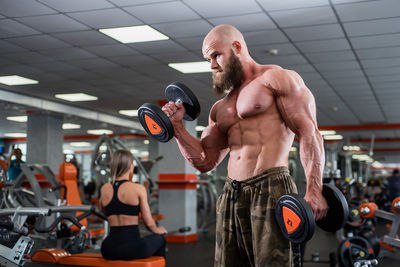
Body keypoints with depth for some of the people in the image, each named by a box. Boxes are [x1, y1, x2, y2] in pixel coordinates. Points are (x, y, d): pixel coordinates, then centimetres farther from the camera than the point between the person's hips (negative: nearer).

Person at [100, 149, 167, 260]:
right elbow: (149, 223, -5)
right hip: (132, 249, -4)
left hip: (109, 250, 4)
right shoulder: (138, 188, -10)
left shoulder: (104, 189, 3)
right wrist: (157, 230, 18)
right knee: (160, 239, 28)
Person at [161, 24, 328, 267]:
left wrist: (314, 190, -16)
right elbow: (204, 161, 21)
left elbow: (309, 133, -5)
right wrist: (176, 126, 9)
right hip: (232, 196, 7)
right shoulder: (220, 109, 25)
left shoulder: (276, 79, 5)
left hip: (270, 187, -6)